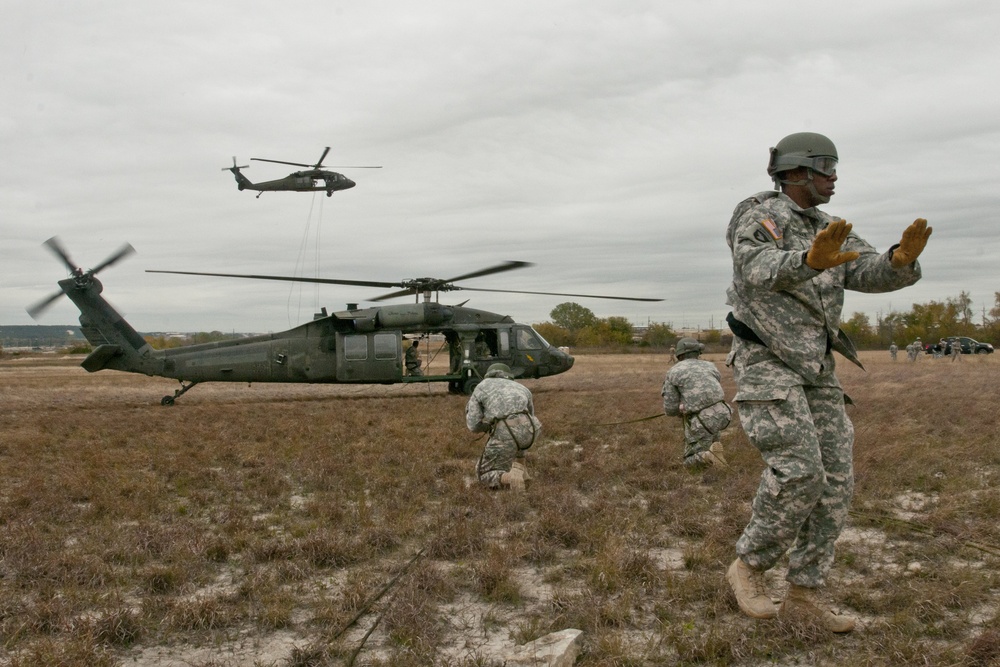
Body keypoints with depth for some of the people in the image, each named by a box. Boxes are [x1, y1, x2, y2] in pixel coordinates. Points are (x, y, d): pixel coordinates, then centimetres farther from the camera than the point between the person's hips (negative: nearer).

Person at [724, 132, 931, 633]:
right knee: (799, 474, -19)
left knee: (834, 480, 0)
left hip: (815, 372, 8)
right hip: (764, 364, -8)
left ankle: (803, 594, 9)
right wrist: (811, 261, -52)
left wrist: (903, 258, -28)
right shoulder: (758, 218, -9)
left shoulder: (829, 233, 14)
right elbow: (759, 271, -30)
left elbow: (872, 273, -4)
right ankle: (748, 565, 1)